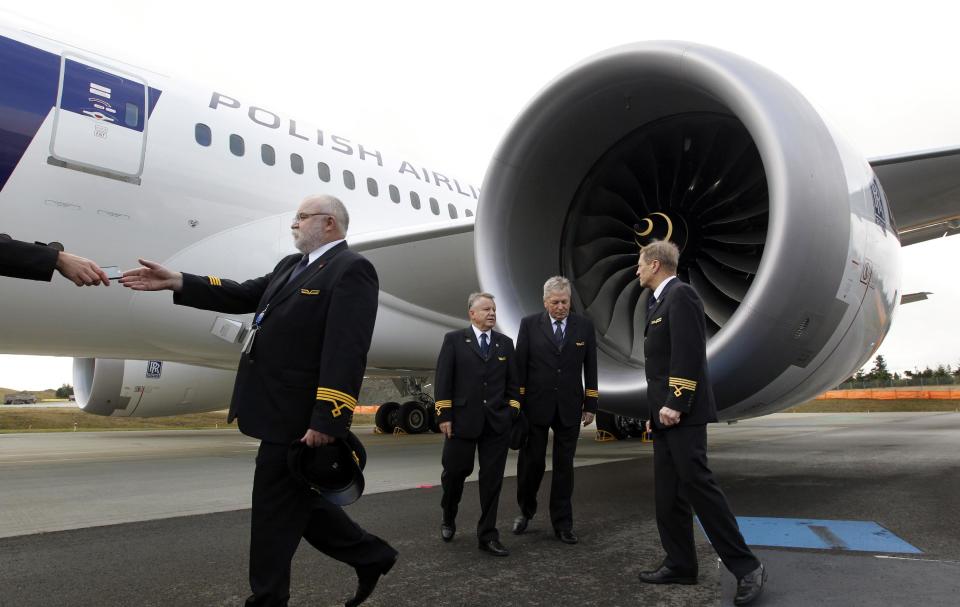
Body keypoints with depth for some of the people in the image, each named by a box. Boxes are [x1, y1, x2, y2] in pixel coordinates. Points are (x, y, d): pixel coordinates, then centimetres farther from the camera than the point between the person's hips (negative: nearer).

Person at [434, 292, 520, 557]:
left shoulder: (505, 343, 11)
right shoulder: (454, 339, 2)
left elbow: (512, 382, 11)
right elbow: (443, 380, -2)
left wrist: (513, 413, 3)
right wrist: (444, 415, -8)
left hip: (497, 423, 2)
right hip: (463, 420, -2)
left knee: (492, 480, 3)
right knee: (455, 471, 7)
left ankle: (487, 536, 14)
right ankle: (448, 519, 35)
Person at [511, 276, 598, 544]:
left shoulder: (584, 325, 3)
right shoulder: (530, 324, -2)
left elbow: (590, 368, 5)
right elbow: (520, 366, -2)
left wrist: (590, 405, 3)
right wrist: (517, 403, -4)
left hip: (569, 407, 1)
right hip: (536, 405, -1)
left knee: (564, 465, 7)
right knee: (531, 462, 5)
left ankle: (562, 523, 18)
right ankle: (526, 510, 29)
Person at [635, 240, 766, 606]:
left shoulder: (680, 294, -10)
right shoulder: (661, 302, 20)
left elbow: (689, 354, -19)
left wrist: (674, 404, -22)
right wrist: (657, 410, 17)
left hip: (681, 413, -10)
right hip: (666, 414, 10)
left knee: (697, 485, -11)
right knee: (668, 494, 9)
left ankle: (746, 567, -2)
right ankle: (681, 565, 16)